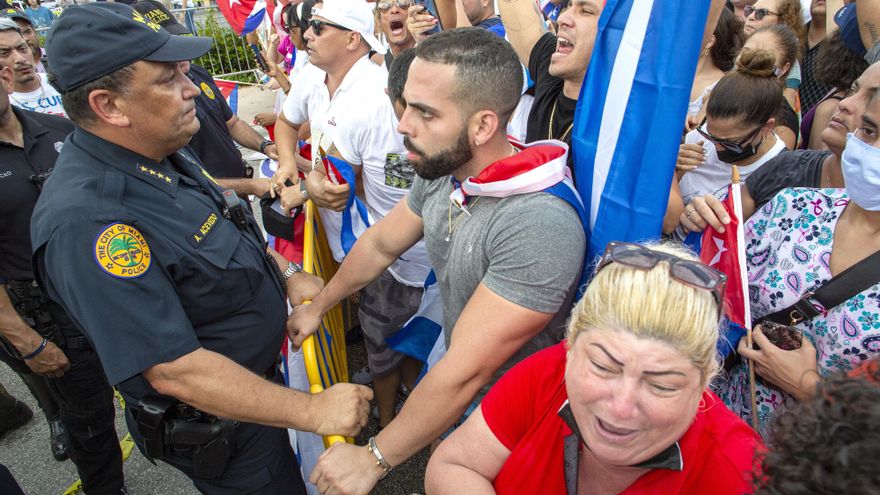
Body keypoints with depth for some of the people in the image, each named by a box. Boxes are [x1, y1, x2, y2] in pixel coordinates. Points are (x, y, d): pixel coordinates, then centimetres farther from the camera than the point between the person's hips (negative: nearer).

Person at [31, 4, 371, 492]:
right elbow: (176, 372, -35)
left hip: (258, 369, 8)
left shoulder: (163, 153, -6)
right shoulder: (86, 220, -35)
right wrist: (313, 411, -29)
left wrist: (286, 273, 1)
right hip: (214, 427, -8)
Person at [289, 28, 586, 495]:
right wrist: (318, 305, 18)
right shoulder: (440, 172, -12)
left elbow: (464, 373, -32)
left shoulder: (540, 225, -36)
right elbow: (380, 244, 6)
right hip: (445, 392, 6)